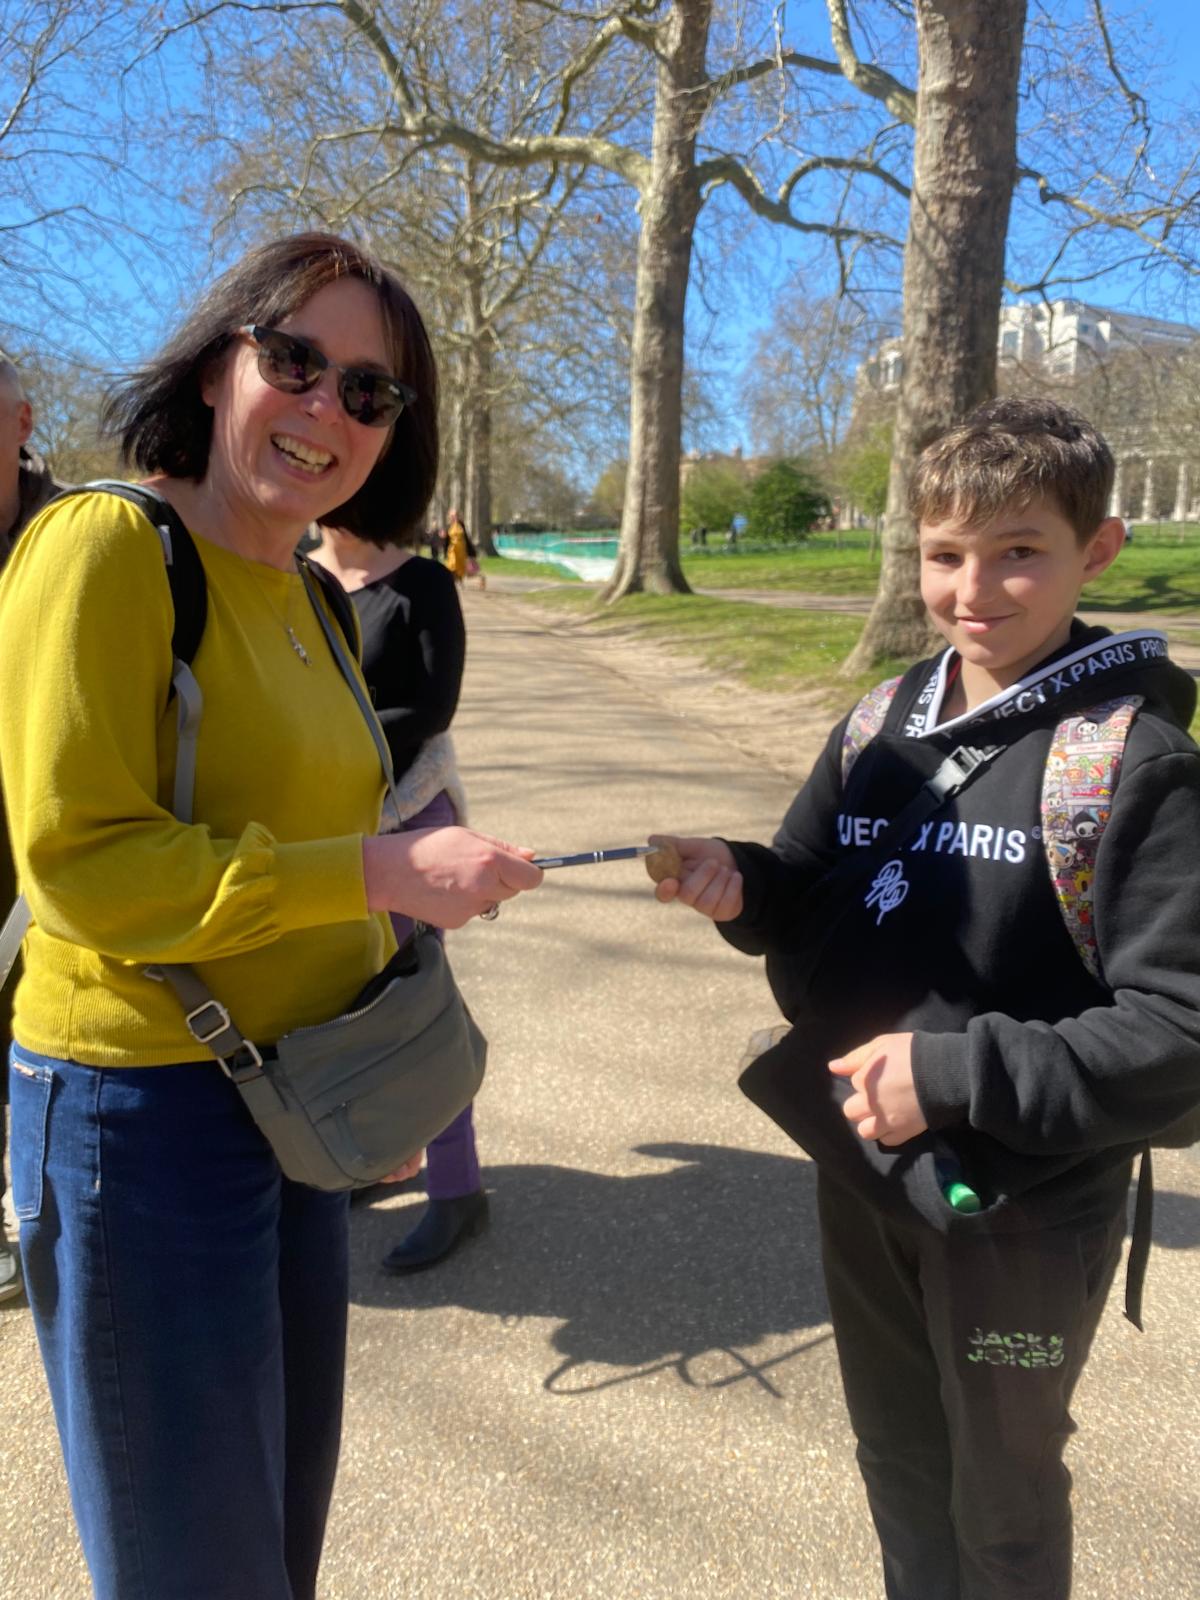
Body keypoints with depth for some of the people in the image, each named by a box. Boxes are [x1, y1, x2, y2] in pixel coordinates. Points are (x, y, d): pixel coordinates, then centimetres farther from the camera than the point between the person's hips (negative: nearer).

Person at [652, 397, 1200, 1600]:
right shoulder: (879, 730, -1)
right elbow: (812, 910, 6)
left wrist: (958, 1069, -26)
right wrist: (742, 888, -15)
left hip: (1023, 1207, -5)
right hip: (861, 1172, 5)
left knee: (1000, 1496, 20)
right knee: (895, 1459, 27)